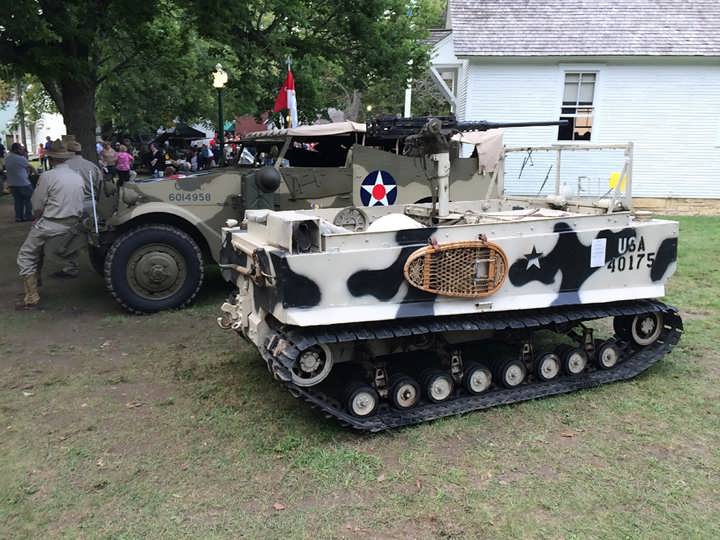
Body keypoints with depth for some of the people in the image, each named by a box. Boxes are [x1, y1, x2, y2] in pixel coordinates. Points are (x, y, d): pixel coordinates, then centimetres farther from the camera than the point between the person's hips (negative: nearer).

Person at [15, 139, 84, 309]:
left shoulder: (47, 176, -13)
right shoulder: (78, 176, 5)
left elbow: (37, 206, -9)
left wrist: (38, 218, 11)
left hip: (50, 225, -6)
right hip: (72, 225, 7)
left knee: (26, 256, 7)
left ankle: (32, 297, 3)